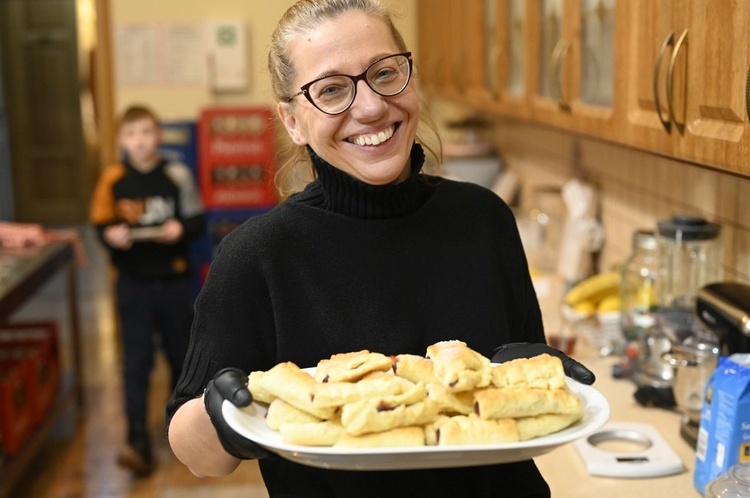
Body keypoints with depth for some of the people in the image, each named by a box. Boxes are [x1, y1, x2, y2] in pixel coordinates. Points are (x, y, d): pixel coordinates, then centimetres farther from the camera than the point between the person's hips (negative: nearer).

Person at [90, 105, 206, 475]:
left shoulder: (177, 175, -4)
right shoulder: (112, 179, -3)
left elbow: (197, 221, 1)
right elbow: (101, 225, 2)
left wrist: (181, 228, -20)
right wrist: (111, 235, -20)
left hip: (174, 281, 1)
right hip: (134, 283, 0)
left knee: (181, 354, 16)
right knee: (136, 363, -4)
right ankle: (138, 443, -3)